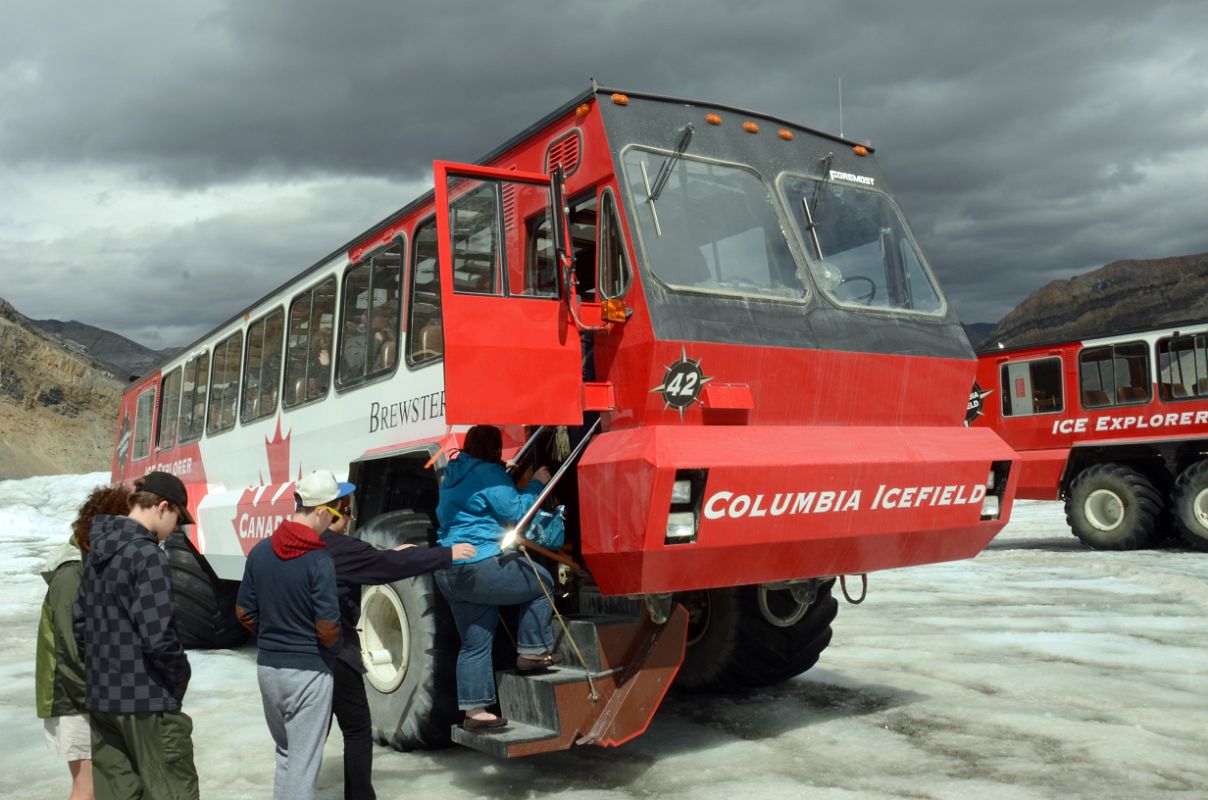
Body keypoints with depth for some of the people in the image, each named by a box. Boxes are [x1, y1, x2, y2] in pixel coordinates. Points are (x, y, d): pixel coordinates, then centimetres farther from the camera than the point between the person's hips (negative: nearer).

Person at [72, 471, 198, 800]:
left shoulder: (97, 553, 9)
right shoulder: (147, 555, -18)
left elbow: (79, 622, 15)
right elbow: (158, 637, -23)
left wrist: (102, 665, 17)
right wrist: (179, 679, -7)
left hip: (99, 697, 9)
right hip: (146, 699, -8)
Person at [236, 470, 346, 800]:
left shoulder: (260, 552, 0)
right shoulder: (319, 560, -20)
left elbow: (243, 613, 7)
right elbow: (327, 630, -19)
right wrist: (333, 649, 2)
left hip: (267, 666, 6)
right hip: (308, 671, -6)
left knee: (285, 751, 24)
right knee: (304, 761, 5)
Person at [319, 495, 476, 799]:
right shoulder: (339, 547, -17)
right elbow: (394, 566, -15)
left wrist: (392, 555, 22)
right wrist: (448, 554, -7)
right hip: (336, 655, -8)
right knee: (357, 732, 6)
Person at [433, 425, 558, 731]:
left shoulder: (453, 476, 19)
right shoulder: (488, 473, -9)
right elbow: (515, 511, -12)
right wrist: (536, 484, 2)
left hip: (449, 574, 9)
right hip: (480, 566, -9)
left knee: (474, 643, 13)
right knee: (542, 582, 9)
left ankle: (474, 711, 14)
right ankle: (531, 651, 10)